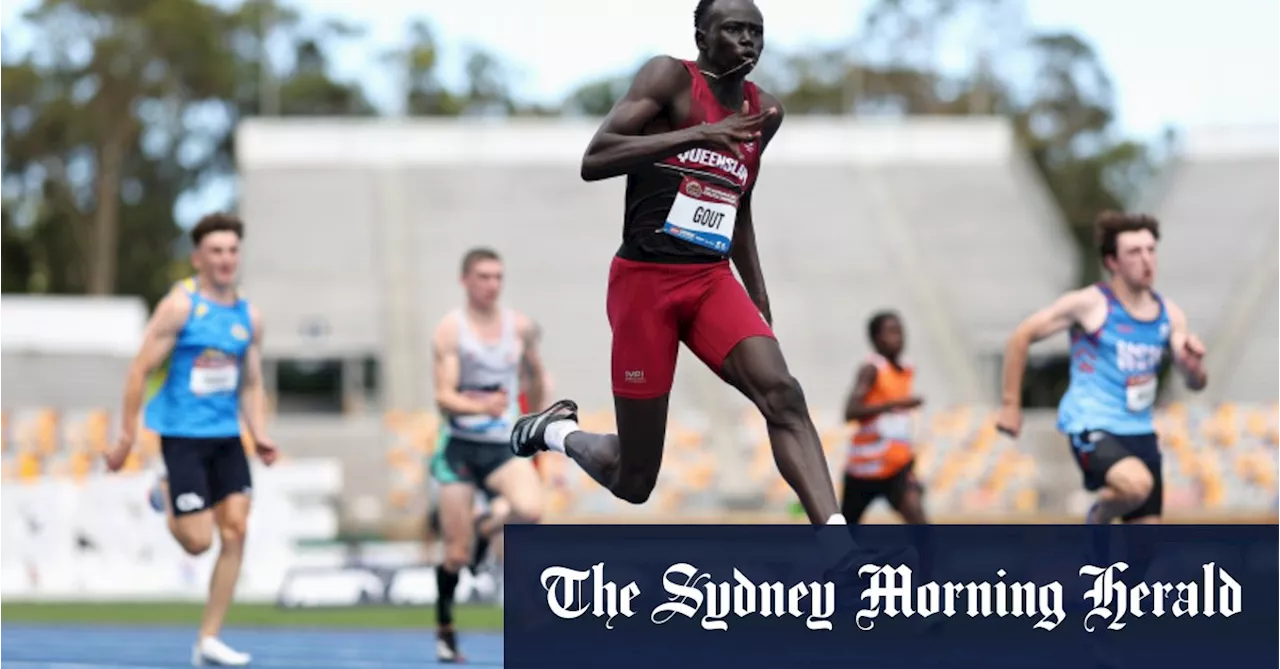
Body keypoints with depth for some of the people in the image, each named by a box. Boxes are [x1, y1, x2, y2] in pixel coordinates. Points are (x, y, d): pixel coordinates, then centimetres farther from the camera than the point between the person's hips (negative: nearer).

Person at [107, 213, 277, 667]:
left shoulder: (249, 317, 8)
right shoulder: (180, 306, -9)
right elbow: (141, 370, -9)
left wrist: (260, 436, 0)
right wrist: (127, 437, -11)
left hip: (226, 438, 6)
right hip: (182, 437, -5)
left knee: (235, 532, -4)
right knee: (197, 540, -10)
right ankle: (167, 505, 27)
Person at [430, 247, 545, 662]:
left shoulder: (520, 327, 3)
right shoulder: (451, 329, -6)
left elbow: (536, 375, 22)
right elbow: (444, 396, -14)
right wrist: (479, 407, -32)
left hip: (504, 446, 2)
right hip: (460, 447, -2)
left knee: (531, 510, -30)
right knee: (457, 553, -1)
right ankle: (445, 632, 18)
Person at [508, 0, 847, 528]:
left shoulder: (765, 112, 11)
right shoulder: (670, 78, -8)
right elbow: (594, 162, -19)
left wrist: (758, 293, 18)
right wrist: (697, 134, -27)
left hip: (712, 278, 5)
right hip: (645, 279, -5)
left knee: (782, 394, -24)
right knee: (634, 483, 1)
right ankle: (557, 430, 34)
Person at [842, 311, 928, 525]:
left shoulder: (907, 371, 8)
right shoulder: (871, 369, -13)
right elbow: (850, 412, -27)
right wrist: (894, 404, -35)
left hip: (899, 464, 5)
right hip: (866, 465, -5)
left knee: (914, 512, -20)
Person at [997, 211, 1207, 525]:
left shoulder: (1169, 314, 8)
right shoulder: (1089, 304, -8)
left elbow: (1196, 383, 9)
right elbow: (1021, 337, -2)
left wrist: (1193, 363, -15)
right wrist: (1011, 405, -1)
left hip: (1139, 431, 6)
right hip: (1091, 427, -6)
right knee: (1137, 484, -33)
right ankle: (1099, 518, -1)